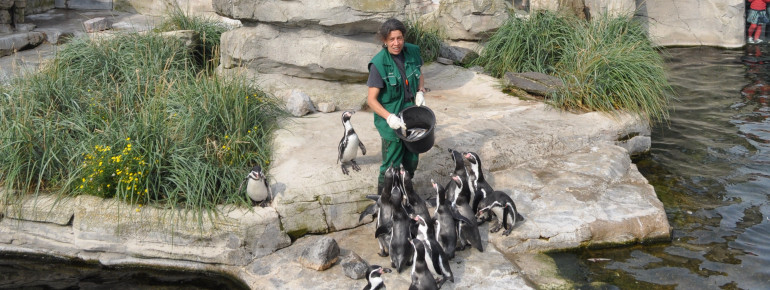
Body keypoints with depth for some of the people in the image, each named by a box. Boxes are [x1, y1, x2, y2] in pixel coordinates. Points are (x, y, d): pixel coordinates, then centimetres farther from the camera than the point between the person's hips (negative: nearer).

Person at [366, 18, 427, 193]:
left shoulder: (412, 52, -3)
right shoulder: (379, 64, -18)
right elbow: (371, 100, -18)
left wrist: (420, 92, -2)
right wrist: (389, 117, -30)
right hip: (391, 122, -5)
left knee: (411, 161, 18)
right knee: (391, 165, 1)